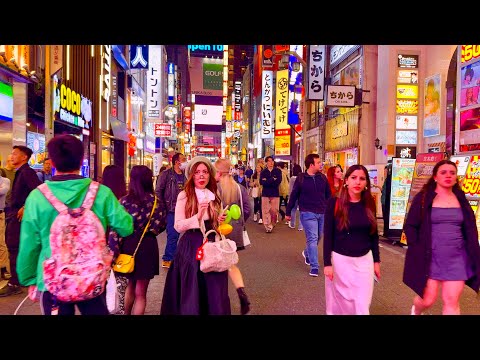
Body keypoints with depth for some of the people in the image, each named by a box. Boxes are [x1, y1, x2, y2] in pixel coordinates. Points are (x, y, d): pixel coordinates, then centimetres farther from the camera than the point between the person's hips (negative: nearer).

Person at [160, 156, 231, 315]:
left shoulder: (214, 197, 8)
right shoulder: (184, 196, -6)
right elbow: (178, 226, -12)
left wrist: (220, 221, -2)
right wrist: (197, 216, -25)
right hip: (191, 247, -4)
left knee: (214, 291, 7)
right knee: (191, 291, 6)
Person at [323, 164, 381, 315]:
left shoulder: (369, 204, 0)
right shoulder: (334, 203, -11)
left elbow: (374, 234, 8)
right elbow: (328, 235, -10)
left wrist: (376, 260, 8)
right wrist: (327, 263, -12)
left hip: (364, 260, 3)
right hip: (340, 260, -2)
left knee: (362, 305, 6)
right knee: (340, 301, 12)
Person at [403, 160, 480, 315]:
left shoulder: (461, 199, 7)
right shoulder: (423, 198, -4)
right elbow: (410, 226, -3)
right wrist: (418, 249, -11)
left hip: (457, 258, 3)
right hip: (430, 257, -3)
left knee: (452, 301, 2)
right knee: (428, 299, 5)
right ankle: (415, 311, 40)